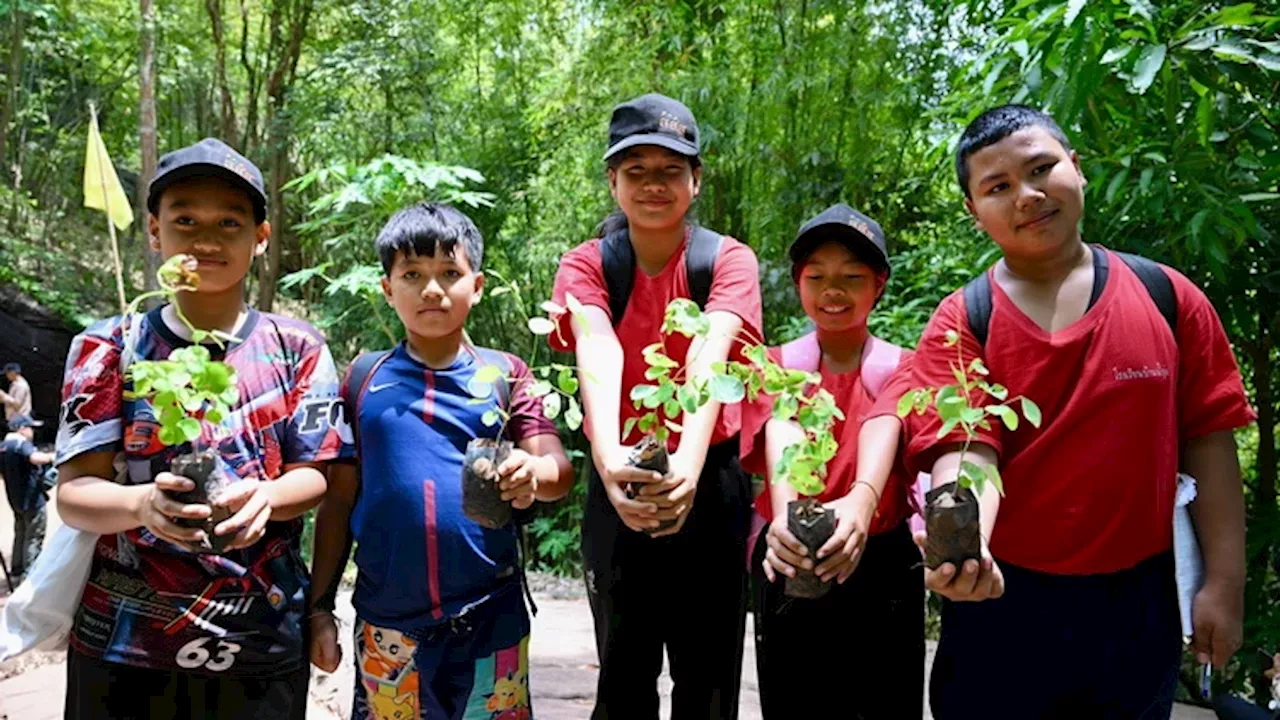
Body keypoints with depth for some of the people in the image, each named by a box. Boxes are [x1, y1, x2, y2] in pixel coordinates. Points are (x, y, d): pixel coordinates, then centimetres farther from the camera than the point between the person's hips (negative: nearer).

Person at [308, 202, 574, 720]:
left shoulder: (504, 374, 1)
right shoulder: (363, 380, 3)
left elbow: (559, 470, -6)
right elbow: (339, 500, 7)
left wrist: (532, 473, -29)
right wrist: (320, 607, 6)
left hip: (491, 619, 0)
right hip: (386, 625, 1)